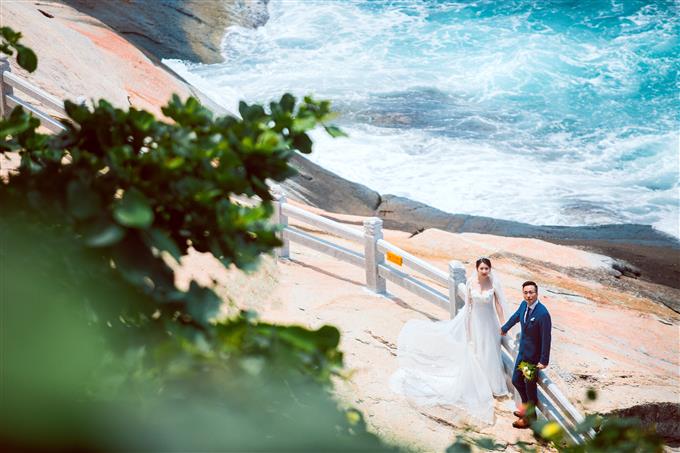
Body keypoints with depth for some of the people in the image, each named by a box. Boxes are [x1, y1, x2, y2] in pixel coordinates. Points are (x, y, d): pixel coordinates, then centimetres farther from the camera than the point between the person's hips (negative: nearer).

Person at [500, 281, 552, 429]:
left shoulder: (542, 314, -28)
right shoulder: (524, 305, -5)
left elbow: (546, 338, -24)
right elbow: (516, 316, 18)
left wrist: (544, 361, -21)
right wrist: (505, 328, 35)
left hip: (534, 356, -8)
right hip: (522, 352, 8)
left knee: (530, 385, 8)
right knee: (516, 380, 20)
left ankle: (529, 417, 28)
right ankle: (527, 406, 44)